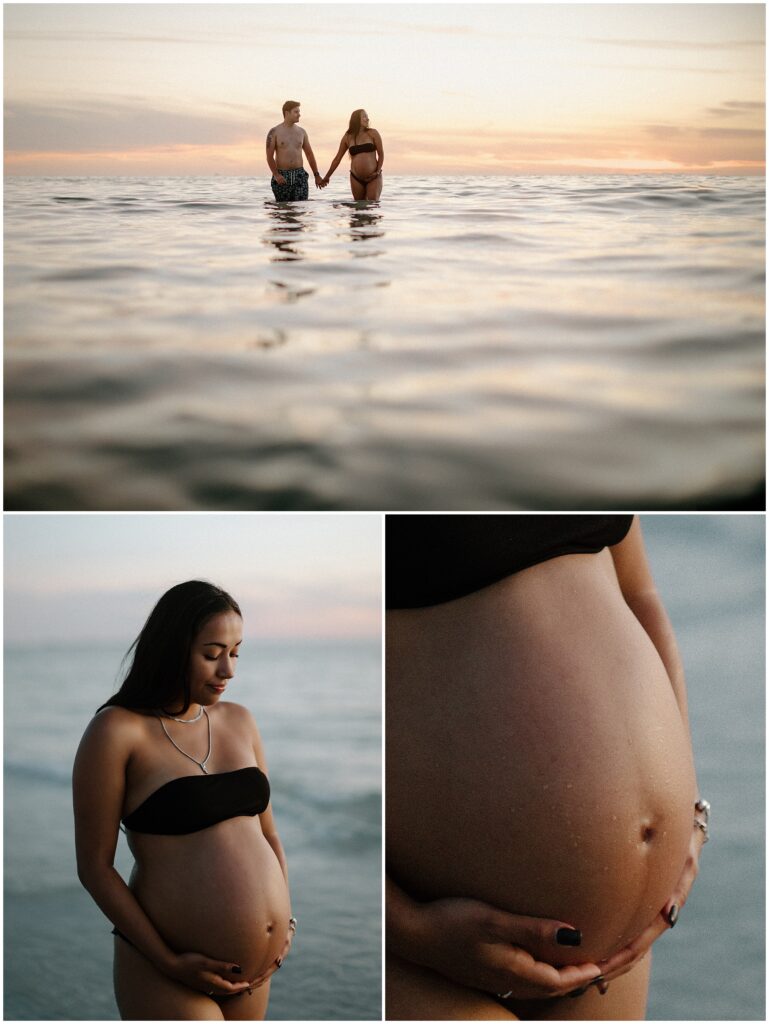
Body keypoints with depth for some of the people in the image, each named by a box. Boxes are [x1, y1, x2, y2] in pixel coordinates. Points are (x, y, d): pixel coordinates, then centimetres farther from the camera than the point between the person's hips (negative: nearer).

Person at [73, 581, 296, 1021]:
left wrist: (286, 921, 4)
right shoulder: (117, 730, -10)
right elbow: (95, 865, -9)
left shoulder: (239, 720, 7)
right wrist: (169, 963, -11)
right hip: (171, 978, -5)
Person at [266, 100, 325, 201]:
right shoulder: (274, 132, -3)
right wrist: (276, 175, -21)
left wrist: (317, 176, 8)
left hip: (299, 175, 2)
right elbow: (269, 156, -7)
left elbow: (310, 154, 14)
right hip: (281, 177, -2)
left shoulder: (301, 132, 10)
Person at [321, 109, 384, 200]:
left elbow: (381, 154, 5)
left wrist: (378, 172, -9)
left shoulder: (373, 133, 2)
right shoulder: (347, 137, 6)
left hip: (373, 178, -2)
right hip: (356, 179, 2)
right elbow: (337, 158, 14)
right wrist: (327, 176, 18)